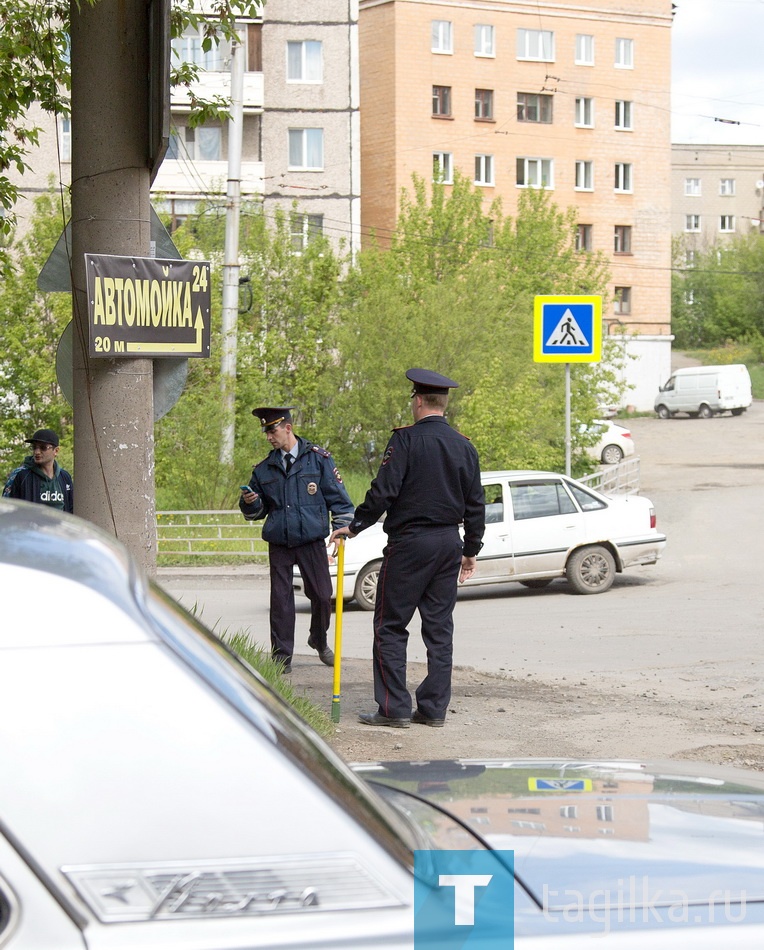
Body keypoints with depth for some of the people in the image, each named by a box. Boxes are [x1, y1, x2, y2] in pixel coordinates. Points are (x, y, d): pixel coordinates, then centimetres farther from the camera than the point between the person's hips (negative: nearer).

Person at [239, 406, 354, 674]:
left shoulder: (317, 458, 2)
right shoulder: (264, 469, 10)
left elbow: (338, 497, 5)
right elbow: (257, 512, 17)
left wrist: (341, 530, -2)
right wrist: (249, 502, -6)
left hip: (312, 541, -2)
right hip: (279, 544, 2)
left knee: (322, 596, -1)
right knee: (280, 599, -1)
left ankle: (319, 641, 26)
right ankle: (282, 657, 6)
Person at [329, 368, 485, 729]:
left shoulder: (406, 440, -10)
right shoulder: (464, 446, 9)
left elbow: (384, 491, -16)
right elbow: (475, 505, 12)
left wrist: (355, 526, -4)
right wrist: (471, 550, 21)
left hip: (409, 543, -6)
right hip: (449, 544, 6)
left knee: (390, 625, 0)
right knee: (439, 626, 9)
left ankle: (394, 708, -3)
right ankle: (434, 708, 10)